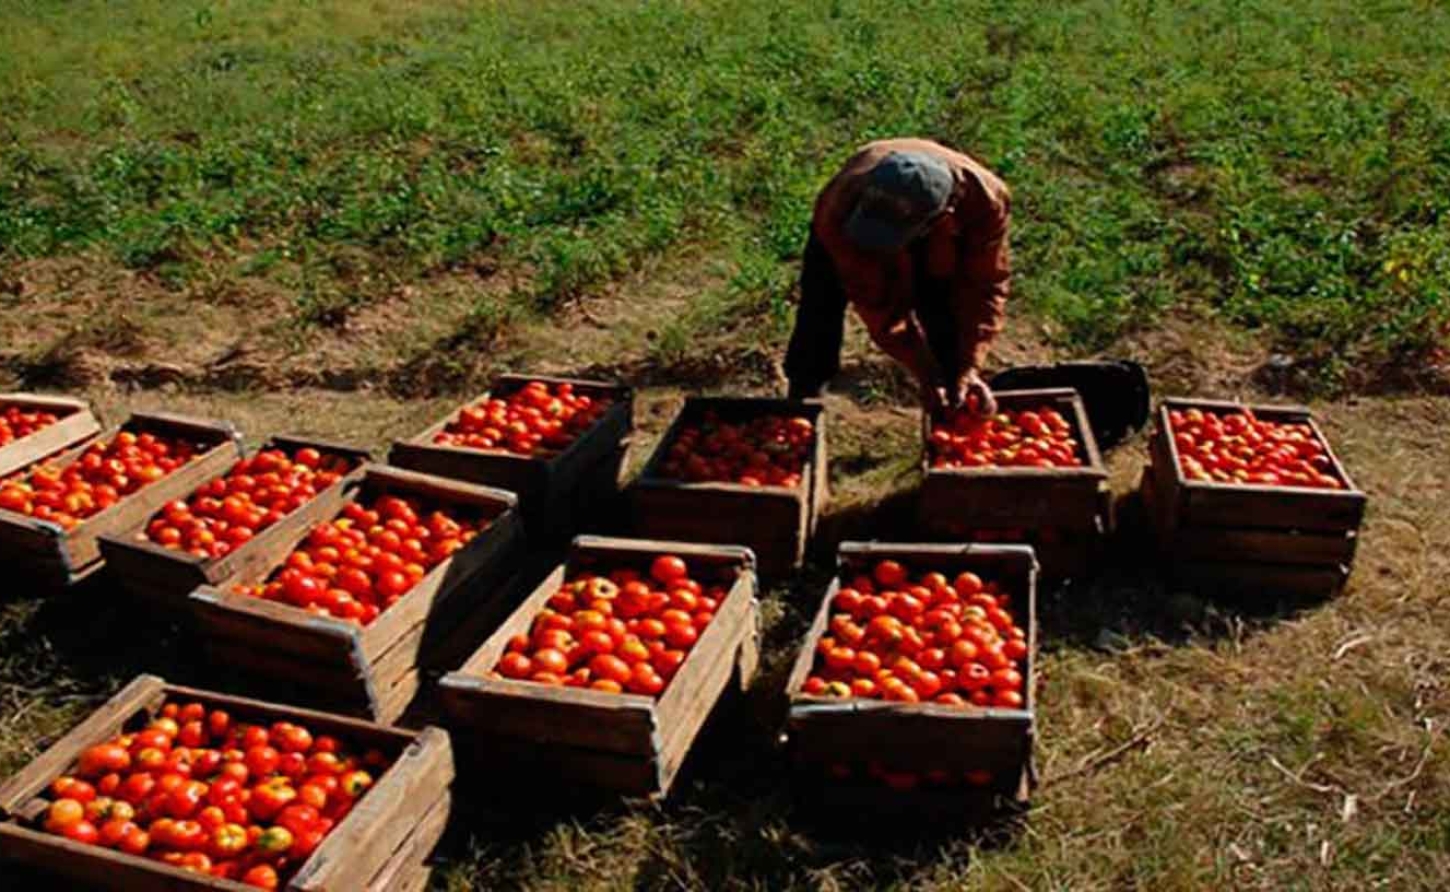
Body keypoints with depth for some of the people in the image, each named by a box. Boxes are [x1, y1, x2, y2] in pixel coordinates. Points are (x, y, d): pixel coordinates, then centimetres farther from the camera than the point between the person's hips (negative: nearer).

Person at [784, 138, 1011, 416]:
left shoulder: (984, 200, -42)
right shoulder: (841, 213, -45)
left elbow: (985, 285, -28)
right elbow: (876, 302, -34)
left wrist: (970, 368, -35)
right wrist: (925, 376, -35)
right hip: (848, 236, -1)